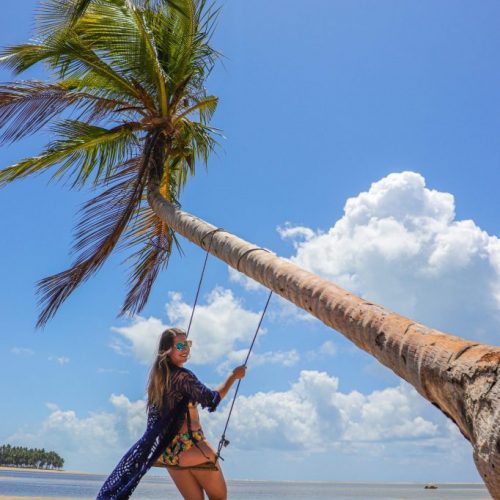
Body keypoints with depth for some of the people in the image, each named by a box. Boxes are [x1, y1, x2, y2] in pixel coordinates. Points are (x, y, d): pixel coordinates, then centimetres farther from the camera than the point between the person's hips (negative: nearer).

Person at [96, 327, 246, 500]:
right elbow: (211, 400, -14)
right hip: (191, 446, -7)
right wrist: (233, 376, -5)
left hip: (170, 450, 8)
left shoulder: (157, 376, 8)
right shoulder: (183, 376, -16)